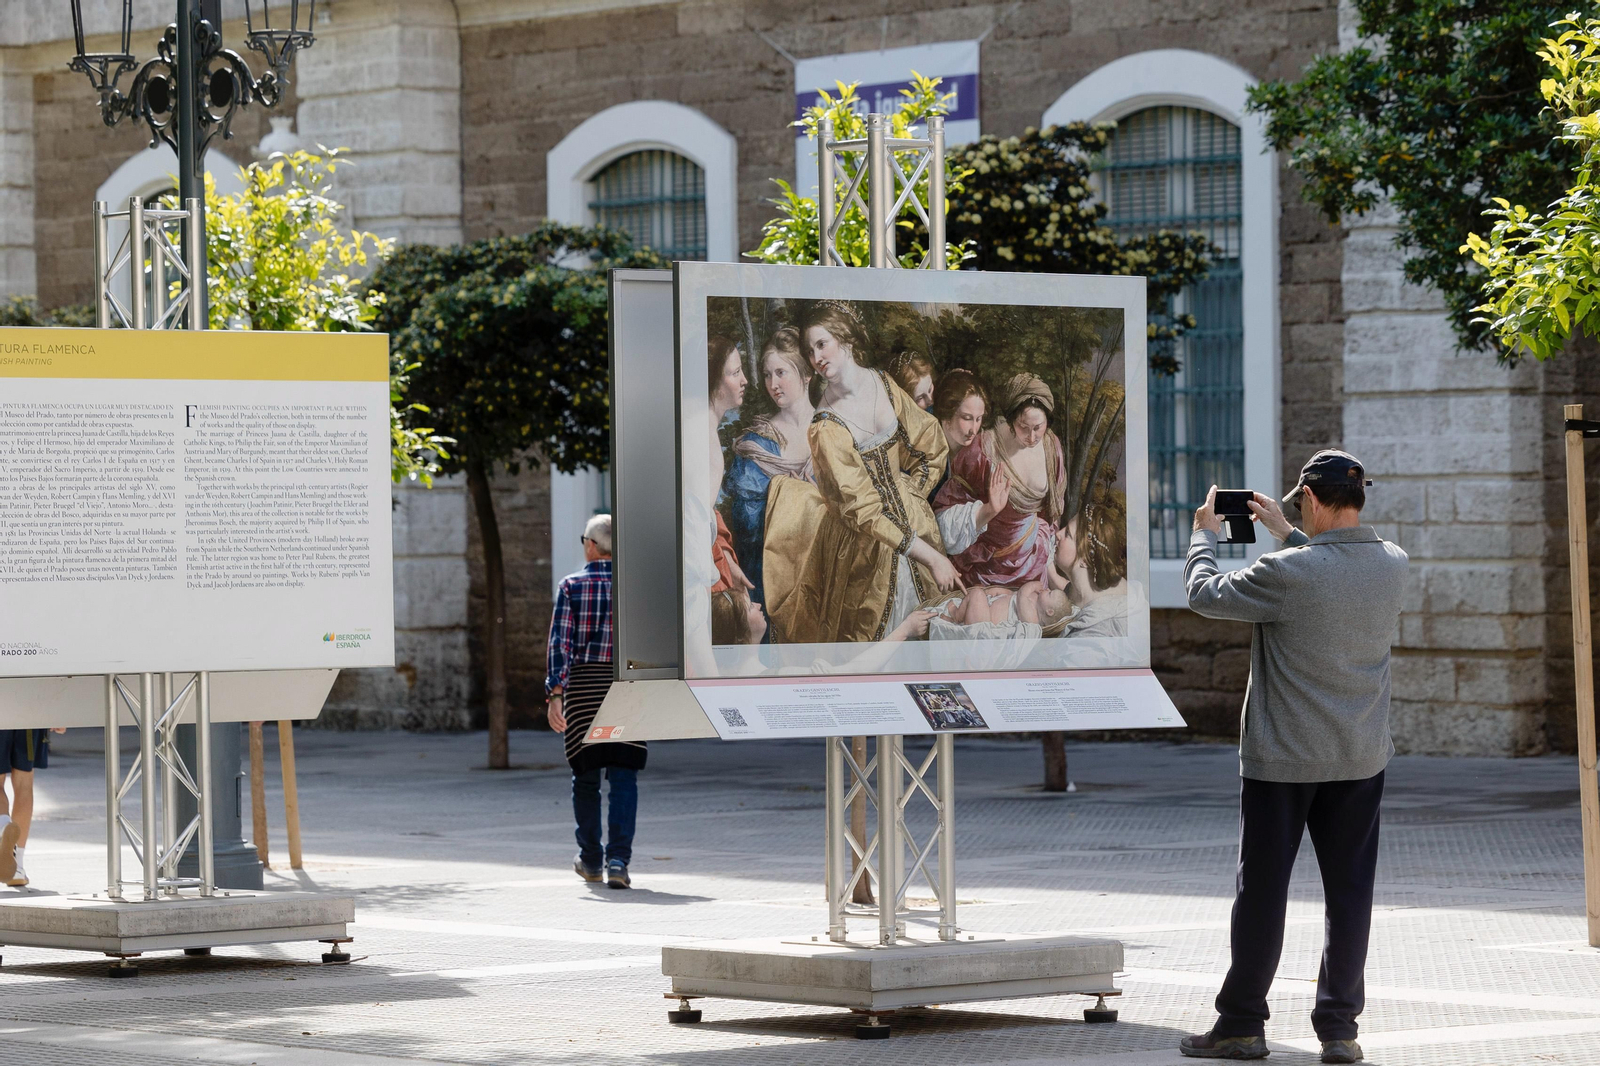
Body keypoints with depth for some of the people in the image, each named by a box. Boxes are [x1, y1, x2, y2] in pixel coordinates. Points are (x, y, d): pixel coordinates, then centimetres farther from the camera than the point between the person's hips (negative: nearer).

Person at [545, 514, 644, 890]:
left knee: (585, 775, 13)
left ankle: (591, 859, 24)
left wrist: (555, 694, -8)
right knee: (624, 777, -2)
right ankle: (618, 859, -17)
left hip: (583, 687, 0)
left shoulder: (571, 586, -1)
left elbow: (561, 642, -7)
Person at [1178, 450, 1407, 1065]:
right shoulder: (1392, 565, -2)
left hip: (1283, 760, -4)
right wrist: (1286, 534, 28)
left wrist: (1205, 534, 10)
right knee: (1349, 890, 7)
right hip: (1361, 759, 4)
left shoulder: (1288, 573, -20)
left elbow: (1204, 595, -6)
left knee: (1262, 889, 5)